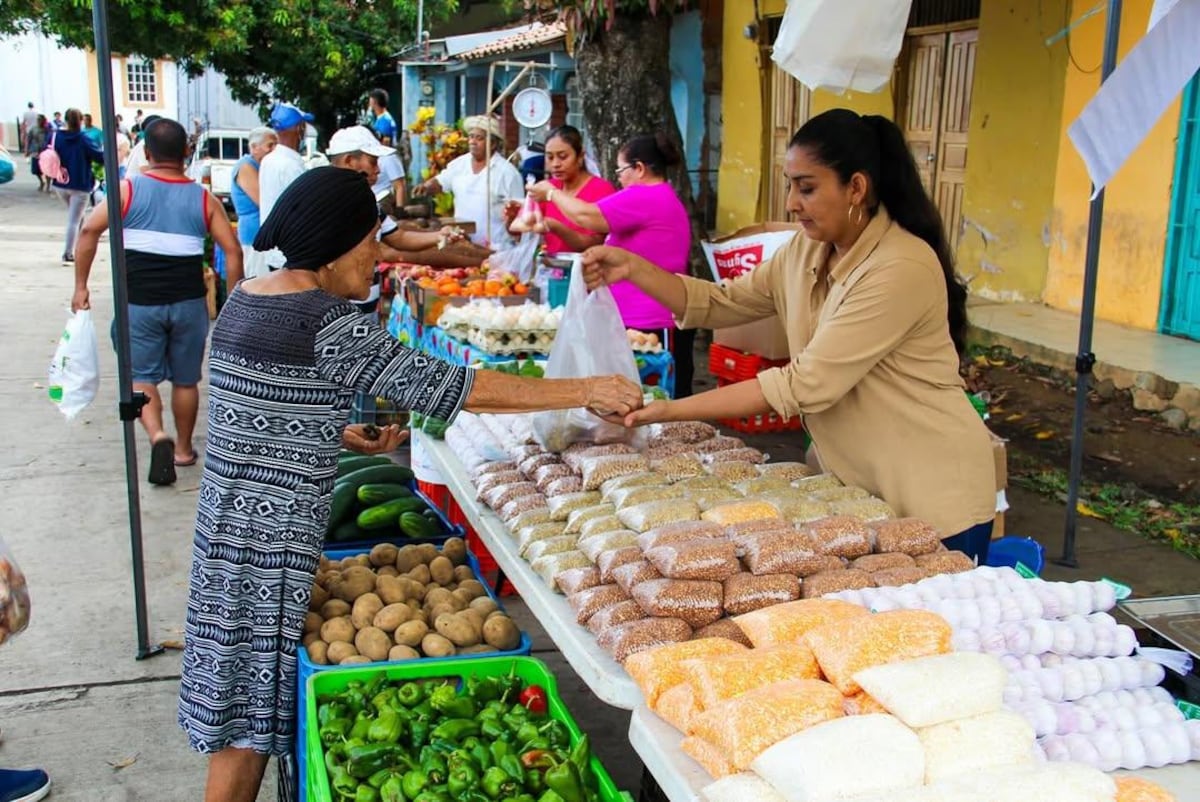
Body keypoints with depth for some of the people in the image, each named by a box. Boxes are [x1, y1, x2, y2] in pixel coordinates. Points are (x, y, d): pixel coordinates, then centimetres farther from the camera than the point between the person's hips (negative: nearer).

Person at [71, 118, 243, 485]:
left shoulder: (128, 189, -2)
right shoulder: (204, 198, 2)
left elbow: (90, 229, -11)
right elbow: (232, 251, -3)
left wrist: (81, 285, -4)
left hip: (140, 301, -1)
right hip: (188, 301, 1)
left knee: (142, 376, 9)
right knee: (185, 380, 16)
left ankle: (157, 436, -14)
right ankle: (184, 449, 27)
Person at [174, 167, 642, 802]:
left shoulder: (245, 299, 6)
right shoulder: (326, 324, -21)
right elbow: (446, 385, -22)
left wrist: (342, 435, 13)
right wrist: (585, 391, -17)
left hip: (231, 517, 9)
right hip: (271, 536, -9)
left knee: (236, 699, 19)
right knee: (250, 715, 5)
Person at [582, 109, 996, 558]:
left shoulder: (902, 268, -25)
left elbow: (805, 385, -28)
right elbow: (722, 303, 5)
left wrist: (671, 410, -26)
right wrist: (633, 269, -10)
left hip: (932, 502, -7)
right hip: (856, 485, 7)